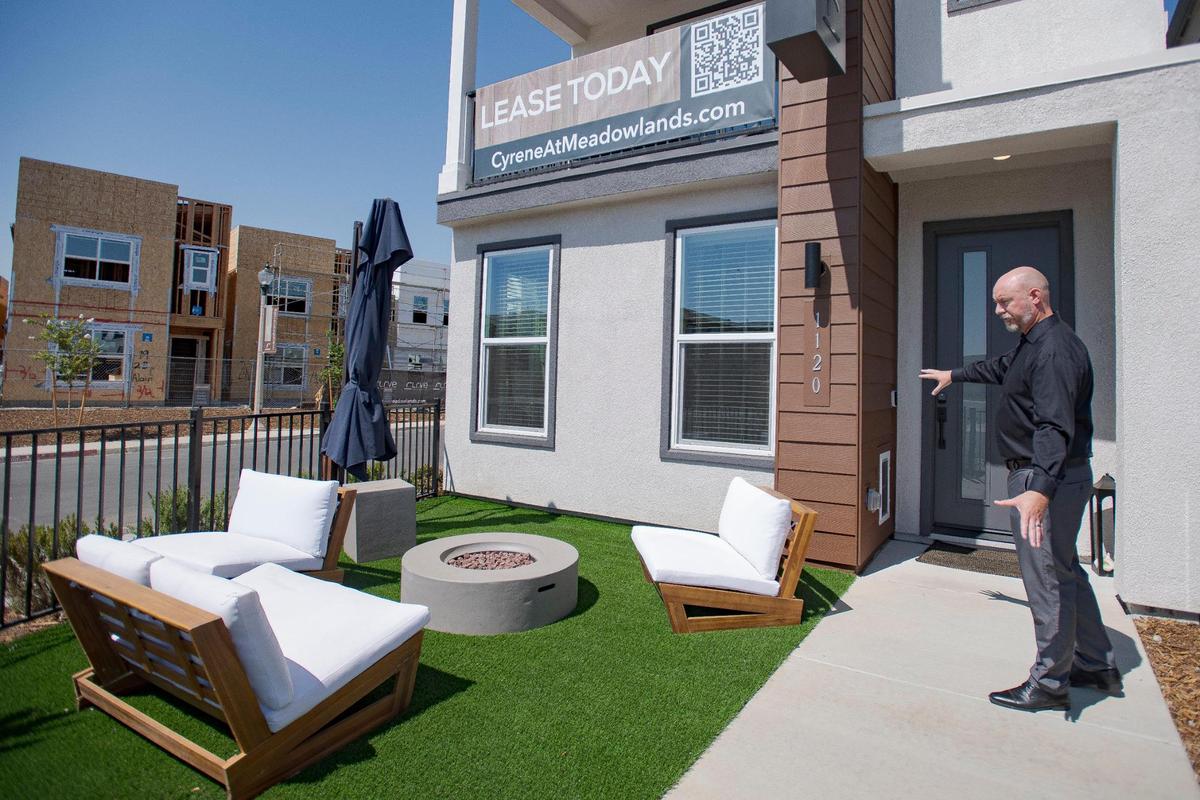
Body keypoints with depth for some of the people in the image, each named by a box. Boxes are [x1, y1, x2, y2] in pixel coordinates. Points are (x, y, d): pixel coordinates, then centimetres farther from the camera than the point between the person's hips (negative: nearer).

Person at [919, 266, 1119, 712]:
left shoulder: (1054, 350, -21)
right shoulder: (1033, 345, 13)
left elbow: (1056, 427, -33)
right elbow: (998, 369, 35)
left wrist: (1040, 490, -43)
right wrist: (953, 375, 48)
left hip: (1047, 479, -11)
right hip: (1057, 478, 11)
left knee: (1047, 580, -1)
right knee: (1065, 572, 20)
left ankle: (1049, 684, 13)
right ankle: (1097, 666, 35)